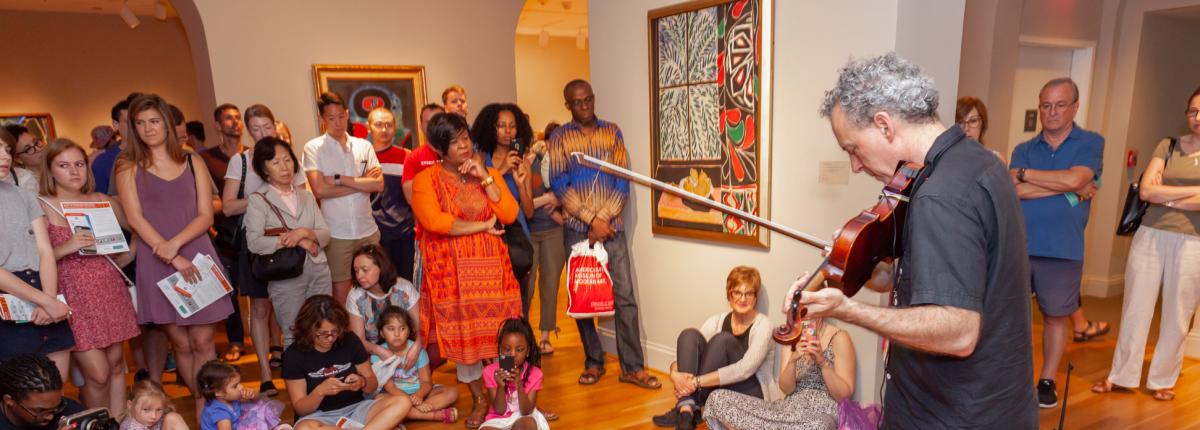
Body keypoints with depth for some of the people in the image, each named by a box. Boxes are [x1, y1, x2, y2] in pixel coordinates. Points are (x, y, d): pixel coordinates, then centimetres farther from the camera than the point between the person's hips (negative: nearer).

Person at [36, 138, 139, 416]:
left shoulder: (102, 201, 6)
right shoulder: (40, 206, -5)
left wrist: (125, 258, 7)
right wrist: (66, 248, -22)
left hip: (109, 288, 4)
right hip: (73, 294, -4)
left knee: (116, 364, 9)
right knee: (98, 374, -5)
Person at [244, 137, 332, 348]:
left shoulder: (306, 196, 12)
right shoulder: (259, 199, -1)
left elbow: (325, 235, 5)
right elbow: (254, 243, -14)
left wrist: (305, 232, -16)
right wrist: (299, 242, -16)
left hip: (319, 270, 4)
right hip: (286, 276, -4)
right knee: (294, 336, 5)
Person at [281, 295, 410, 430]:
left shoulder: (350, 340, -2)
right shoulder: (294, 355, -8)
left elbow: (373, 384, 7)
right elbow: (300, 408, -6)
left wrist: (362, 382, -17)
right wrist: (320, 391, -27)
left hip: (356, 409, 3)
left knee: (402, 402, -23)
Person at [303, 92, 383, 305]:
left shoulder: (364, 146, 6)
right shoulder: (313, 148, -1)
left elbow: (378, 184, -5)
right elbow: (320, 190, -14)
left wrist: (340, 179, -12)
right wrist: (362, 182, -9)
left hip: (368, 230, 3)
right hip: (336, 233, -3)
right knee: (340, 293, 4)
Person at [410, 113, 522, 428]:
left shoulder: (490, 174, 7)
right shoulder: (426, 179, -3)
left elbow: (510, 215, -4)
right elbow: (433, 221, -19)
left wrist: (485, 178, -10)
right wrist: (482, 226, -11)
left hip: (490, 266, 2)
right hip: (450, 269, -2)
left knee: (498, 332, 5)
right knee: (461, 334, 5)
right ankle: (479, 399, 24)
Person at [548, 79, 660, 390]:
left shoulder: (612, 132, 8)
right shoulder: (560, 137, 4)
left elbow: (623, 180, 2)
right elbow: (559, 184, -6)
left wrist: (604, 218, -10)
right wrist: (591, 219, -12)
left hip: (612, 227, 1)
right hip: (577, 229, 0)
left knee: (625, 295, -2)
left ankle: (632, 367, 7)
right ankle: (593, 362, 21)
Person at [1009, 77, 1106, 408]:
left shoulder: (1091, 143, 3)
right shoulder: (1024, 150, 8)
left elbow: (1074, 178, -16)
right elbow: (1015, 191, -8)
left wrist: (1024, 173, -6)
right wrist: (1068, 189, -11)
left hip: (1063, 250, -1)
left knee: (1056, 317, 11)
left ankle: (1047, 381, 26)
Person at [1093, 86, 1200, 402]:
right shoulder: (1167, 146, 6)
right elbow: (1146, 191, -5)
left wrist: (1165, 197, -7)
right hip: (1151, 235, 1)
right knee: (1135, 308, 5)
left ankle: (1164, 378, 24)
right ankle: (1122, 375, 15)